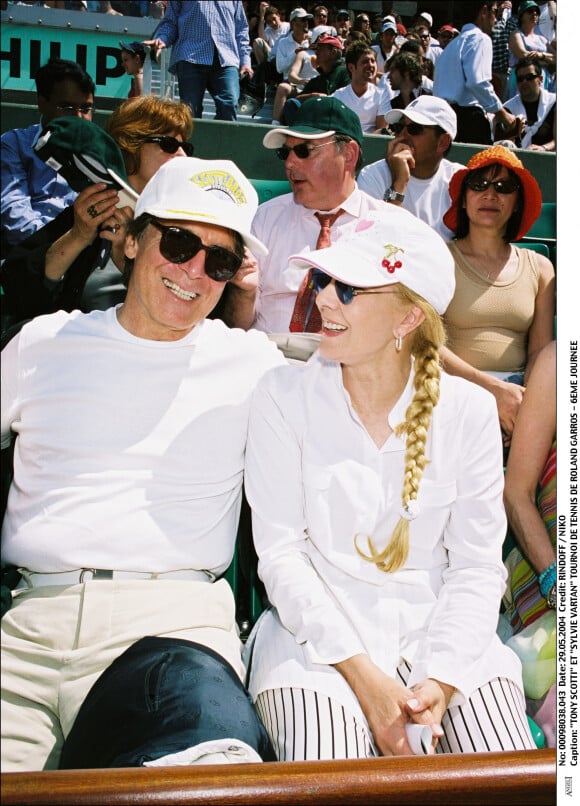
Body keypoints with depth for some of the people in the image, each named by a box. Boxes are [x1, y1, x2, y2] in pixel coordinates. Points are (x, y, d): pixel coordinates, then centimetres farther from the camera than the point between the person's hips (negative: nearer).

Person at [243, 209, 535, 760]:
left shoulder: (469, 411, 0)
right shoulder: (284, 395, -2)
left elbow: (476, 567, 1)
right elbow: (279, 550, -6)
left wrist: (440, 679, -15)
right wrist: (362, 673, -16)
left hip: (438, 632, 2)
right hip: (320, 634, -1)